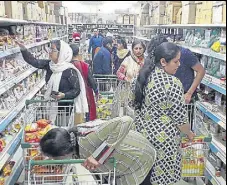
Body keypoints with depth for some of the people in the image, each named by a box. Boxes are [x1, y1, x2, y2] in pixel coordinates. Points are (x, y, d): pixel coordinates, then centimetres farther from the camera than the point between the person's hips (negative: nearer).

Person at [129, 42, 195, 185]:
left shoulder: (142, 77, -2)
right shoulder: (173, 84, -23)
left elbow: (133, 103, 9)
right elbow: (180, 118, -17)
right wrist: (189, 133, 2)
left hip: (142, 130, 7)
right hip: (164, 137, -7)